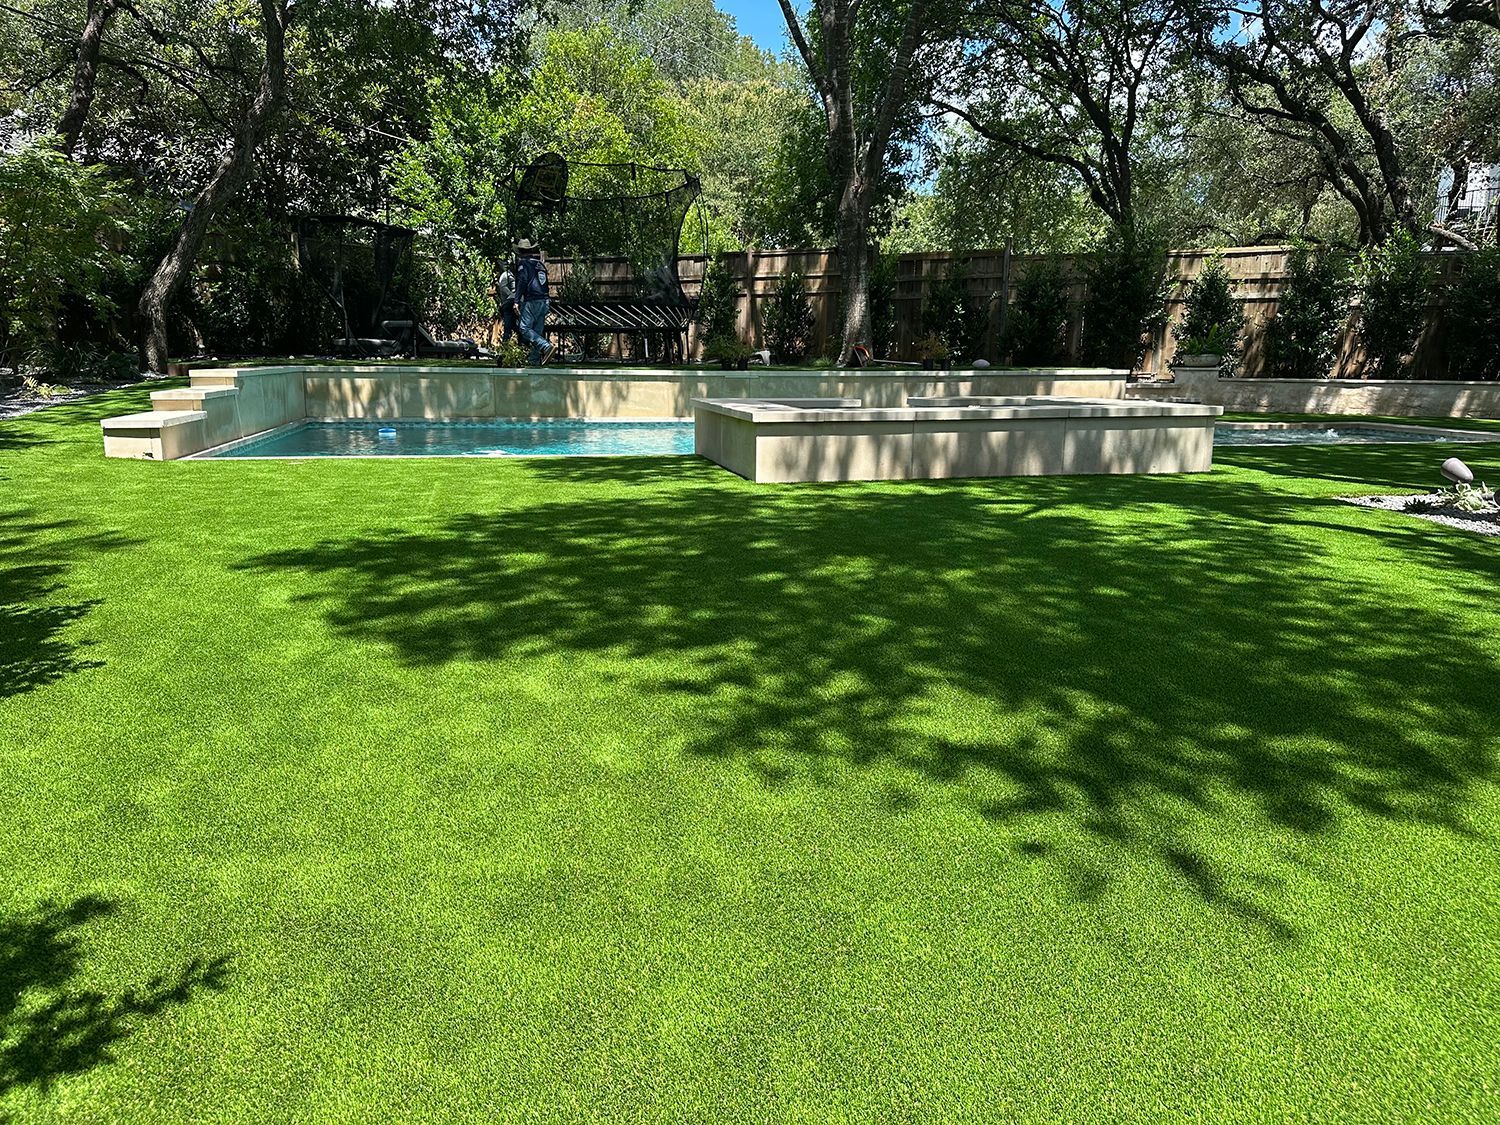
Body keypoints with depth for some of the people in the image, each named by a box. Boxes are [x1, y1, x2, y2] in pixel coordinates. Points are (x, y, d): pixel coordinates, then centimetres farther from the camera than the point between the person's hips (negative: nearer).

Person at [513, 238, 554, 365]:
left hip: (532, 301, -7)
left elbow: (522, 282, -12)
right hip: (544, 302, 7)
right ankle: (535, 359, 8)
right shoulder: (541, 264, 19)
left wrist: (516, 300, -12)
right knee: (538, 331, 9)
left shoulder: (523, 263, -2)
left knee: (525, 328, -11)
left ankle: (547, 346, -27)